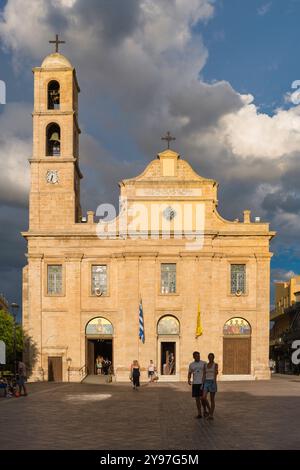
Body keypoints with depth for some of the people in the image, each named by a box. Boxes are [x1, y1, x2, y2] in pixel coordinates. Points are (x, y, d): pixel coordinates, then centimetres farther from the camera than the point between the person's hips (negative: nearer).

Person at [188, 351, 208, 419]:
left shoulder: (204, 363, 0)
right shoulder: (191, 365, 9)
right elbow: (189, 374, 15)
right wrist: (189, 380, -4)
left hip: (202, 383, -3)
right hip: (195, 383, 3)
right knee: (197, 399, 3)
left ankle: (205, 411, 15)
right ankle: (199, 413, 9)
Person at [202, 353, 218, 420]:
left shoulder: (215, 365, -2)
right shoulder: (206, 365, 13)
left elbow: (215, 375, -10)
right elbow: (204, 375, 12)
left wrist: (214, 384, -19)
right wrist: (203, 385, 7)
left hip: (212, 383, -4)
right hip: (206, 383, 4)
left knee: (212, 400, -2)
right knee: (203, 398, -11)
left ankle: (211, 415, 6)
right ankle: (209, 409, 14)